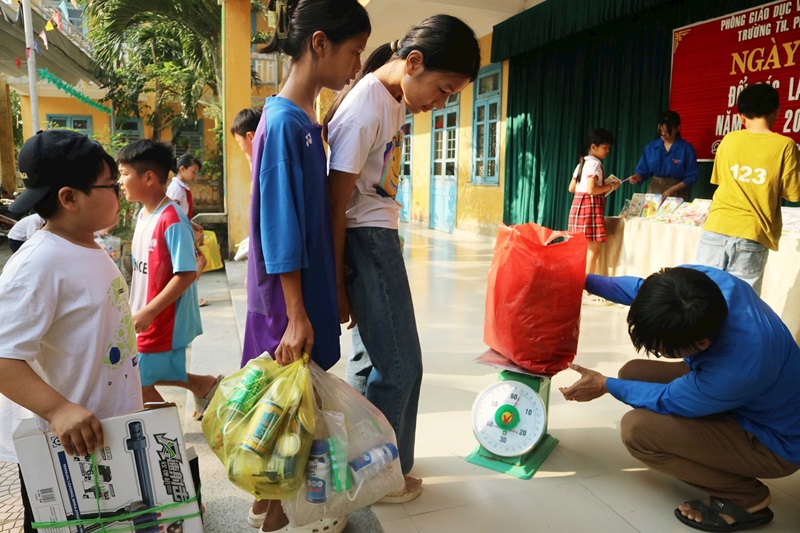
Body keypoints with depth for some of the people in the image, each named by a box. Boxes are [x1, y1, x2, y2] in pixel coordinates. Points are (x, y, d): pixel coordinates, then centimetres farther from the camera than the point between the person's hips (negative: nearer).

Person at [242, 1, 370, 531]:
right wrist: (296, 315, -18)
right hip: (287, 295, -9)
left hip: (308, 284, 9)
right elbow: (280, 227, -20)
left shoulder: (306, 120, 9)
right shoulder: (284, 123, -18)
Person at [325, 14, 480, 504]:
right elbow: (336, 205, -18)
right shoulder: (364, 109, -19)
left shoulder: (396, 98, 9)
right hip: (365, 242, -9)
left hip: (381, 239, 9)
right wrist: (337, 286, -14)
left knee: (372, 357, 16)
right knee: (400, 363, 1)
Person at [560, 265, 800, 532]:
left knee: (636, 429, -23)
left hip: (776, 437, -7)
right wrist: (585, 280, 0)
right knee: (632, 372, 1)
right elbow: (640, 288, -2)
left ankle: (746, 497, -3)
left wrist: (605, 385, -10)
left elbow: (668, 399, -22)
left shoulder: (739, 368, -42)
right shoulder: (701, 280, -25)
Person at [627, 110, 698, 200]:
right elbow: (643, 171, 9)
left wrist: (672, 190, -17)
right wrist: (637, 177, -13)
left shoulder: (687, 149, -5)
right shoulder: (651, 147, 5)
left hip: (676, 194, -3)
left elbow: (691, 177, -5)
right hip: (654, 191, 3)